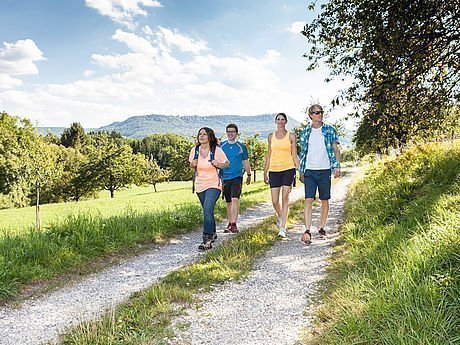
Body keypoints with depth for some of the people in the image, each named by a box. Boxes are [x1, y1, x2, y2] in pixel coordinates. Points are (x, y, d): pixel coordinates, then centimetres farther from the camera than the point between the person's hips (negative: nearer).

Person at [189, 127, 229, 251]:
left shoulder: (217, 150, -10)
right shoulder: (194, 150, 0)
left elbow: (227, 163, 2)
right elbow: (191, 166, 15)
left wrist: (218, 164, -19)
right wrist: (193, 164, -9)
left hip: (213, 185, -5)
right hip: (200, 185, 5)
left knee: (207, 210, -20)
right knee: (208, 212, 18)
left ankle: (207, 240, -17)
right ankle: (213, 233, 39)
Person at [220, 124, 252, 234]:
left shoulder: (241, 146, 5)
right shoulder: (221, 146, 6)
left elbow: (245, 162, 15)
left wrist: (249, 175, 19)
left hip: (237, 176, -2)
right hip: (225, 177, 2)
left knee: (235, 199, -19)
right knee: (229, 202, 11)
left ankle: (234, 224, -19)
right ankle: (230, 223, 23)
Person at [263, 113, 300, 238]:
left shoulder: (291, 136, 4)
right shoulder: (271, 136, 10)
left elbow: (294, 155, 5)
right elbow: (269, 155, 13)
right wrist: (265, 172, 10)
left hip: (288, 169, -2)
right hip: (274, 170, 2)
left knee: (285, 198, -7)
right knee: (275, 201, 1)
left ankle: (282, 228, -3)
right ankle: (280, 216, 34)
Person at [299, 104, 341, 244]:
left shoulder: (330, 130, 5)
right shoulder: (305, 133, 9)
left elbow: (335, 149, 5)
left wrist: (337, 166, -8)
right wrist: (301, 172, 10)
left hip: (325, 170, 0)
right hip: (310, 171, 0)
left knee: (324, 200, 6)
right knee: (308, 200, -9)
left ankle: (322, 228, 19)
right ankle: (307, 231, -12)